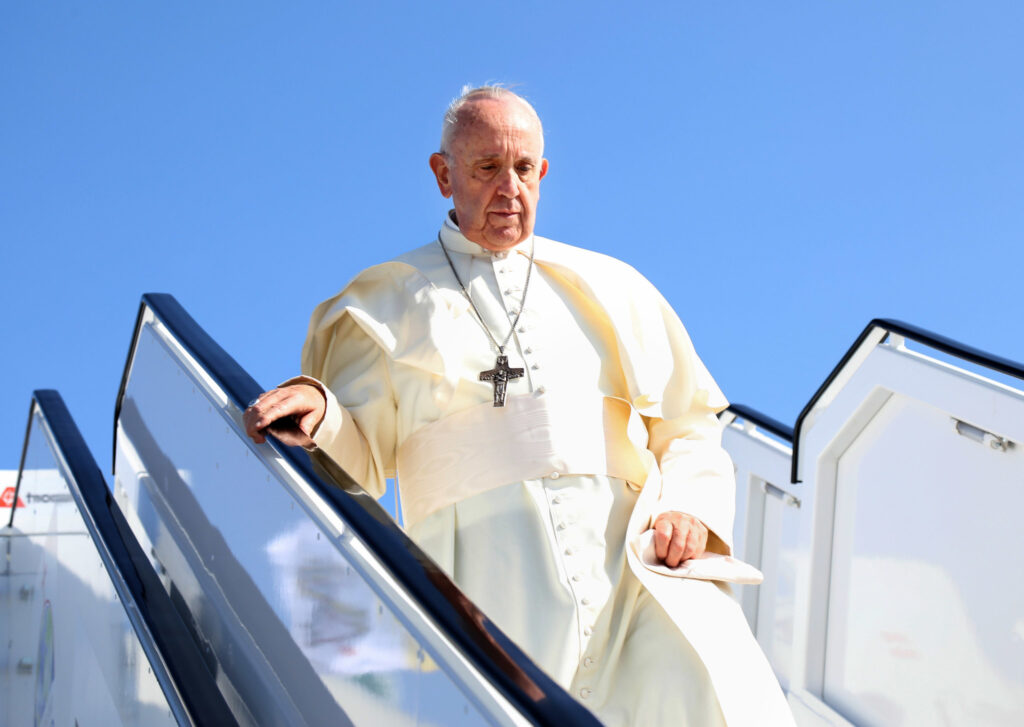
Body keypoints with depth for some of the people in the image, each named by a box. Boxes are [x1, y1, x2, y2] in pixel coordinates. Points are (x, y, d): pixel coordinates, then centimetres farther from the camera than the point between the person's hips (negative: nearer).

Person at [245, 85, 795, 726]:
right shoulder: (391, 303, 21)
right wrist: (319, 415, -10)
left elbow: (689, 427, 24)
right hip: (487, 571, -1)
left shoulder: (608, 287, 26)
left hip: (631, 551, 1)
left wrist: (690, 505, 2)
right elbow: (360, 462, 12)